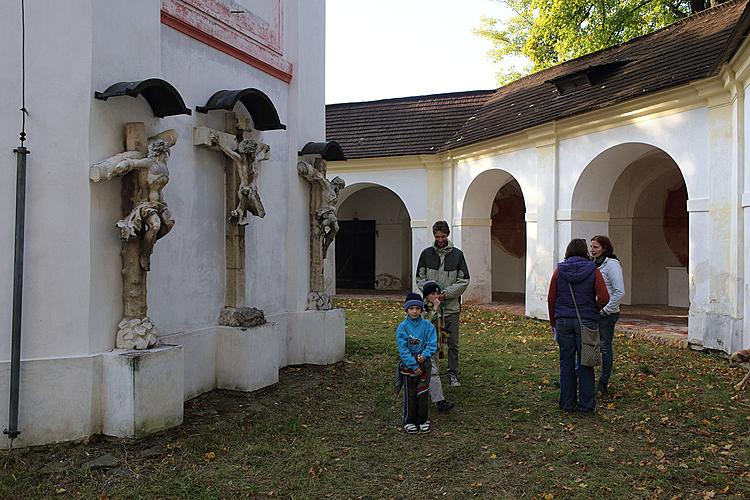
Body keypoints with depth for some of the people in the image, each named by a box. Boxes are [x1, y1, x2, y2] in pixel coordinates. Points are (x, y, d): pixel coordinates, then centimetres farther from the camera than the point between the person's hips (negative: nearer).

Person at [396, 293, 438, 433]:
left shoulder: (427, 325, -2)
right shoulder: (402, 327, -8)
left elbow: (432, 344, -6)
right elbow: (402, 349, -12)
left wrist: (424, 355, -24)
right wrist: (413, 365, -17)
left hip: (424, 364, 1)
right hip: (408, 365, -1)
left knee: (423, 393, 8)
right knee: (410, 394, 6)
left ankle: (423, 420, 21)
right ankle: (409, 421, 18)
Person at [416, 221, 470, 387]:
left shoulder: (457, 254, 2)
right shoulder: (426, 254, 4)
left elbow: (464, 280, 1)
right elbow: (420, 278, 6)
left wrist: (447, 293, -12)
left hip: (452, 306, 0)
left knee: (453, 343, 4)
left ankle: (453, 374, 15)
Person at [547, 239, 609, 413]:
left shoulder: (559, 271, 2)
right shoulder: (593, 271, -3)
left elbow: (551, 299, 2)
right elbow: (604, 297, -11)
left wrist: (553, 323, 12)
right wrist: (593, 311, 9)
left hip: (563, 320, 1)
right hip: (586, 321, -1)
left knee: (566, 362, 8)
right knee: (585, 362, 6)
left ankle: (567, 403, 14)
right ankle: (586, 404, 11)